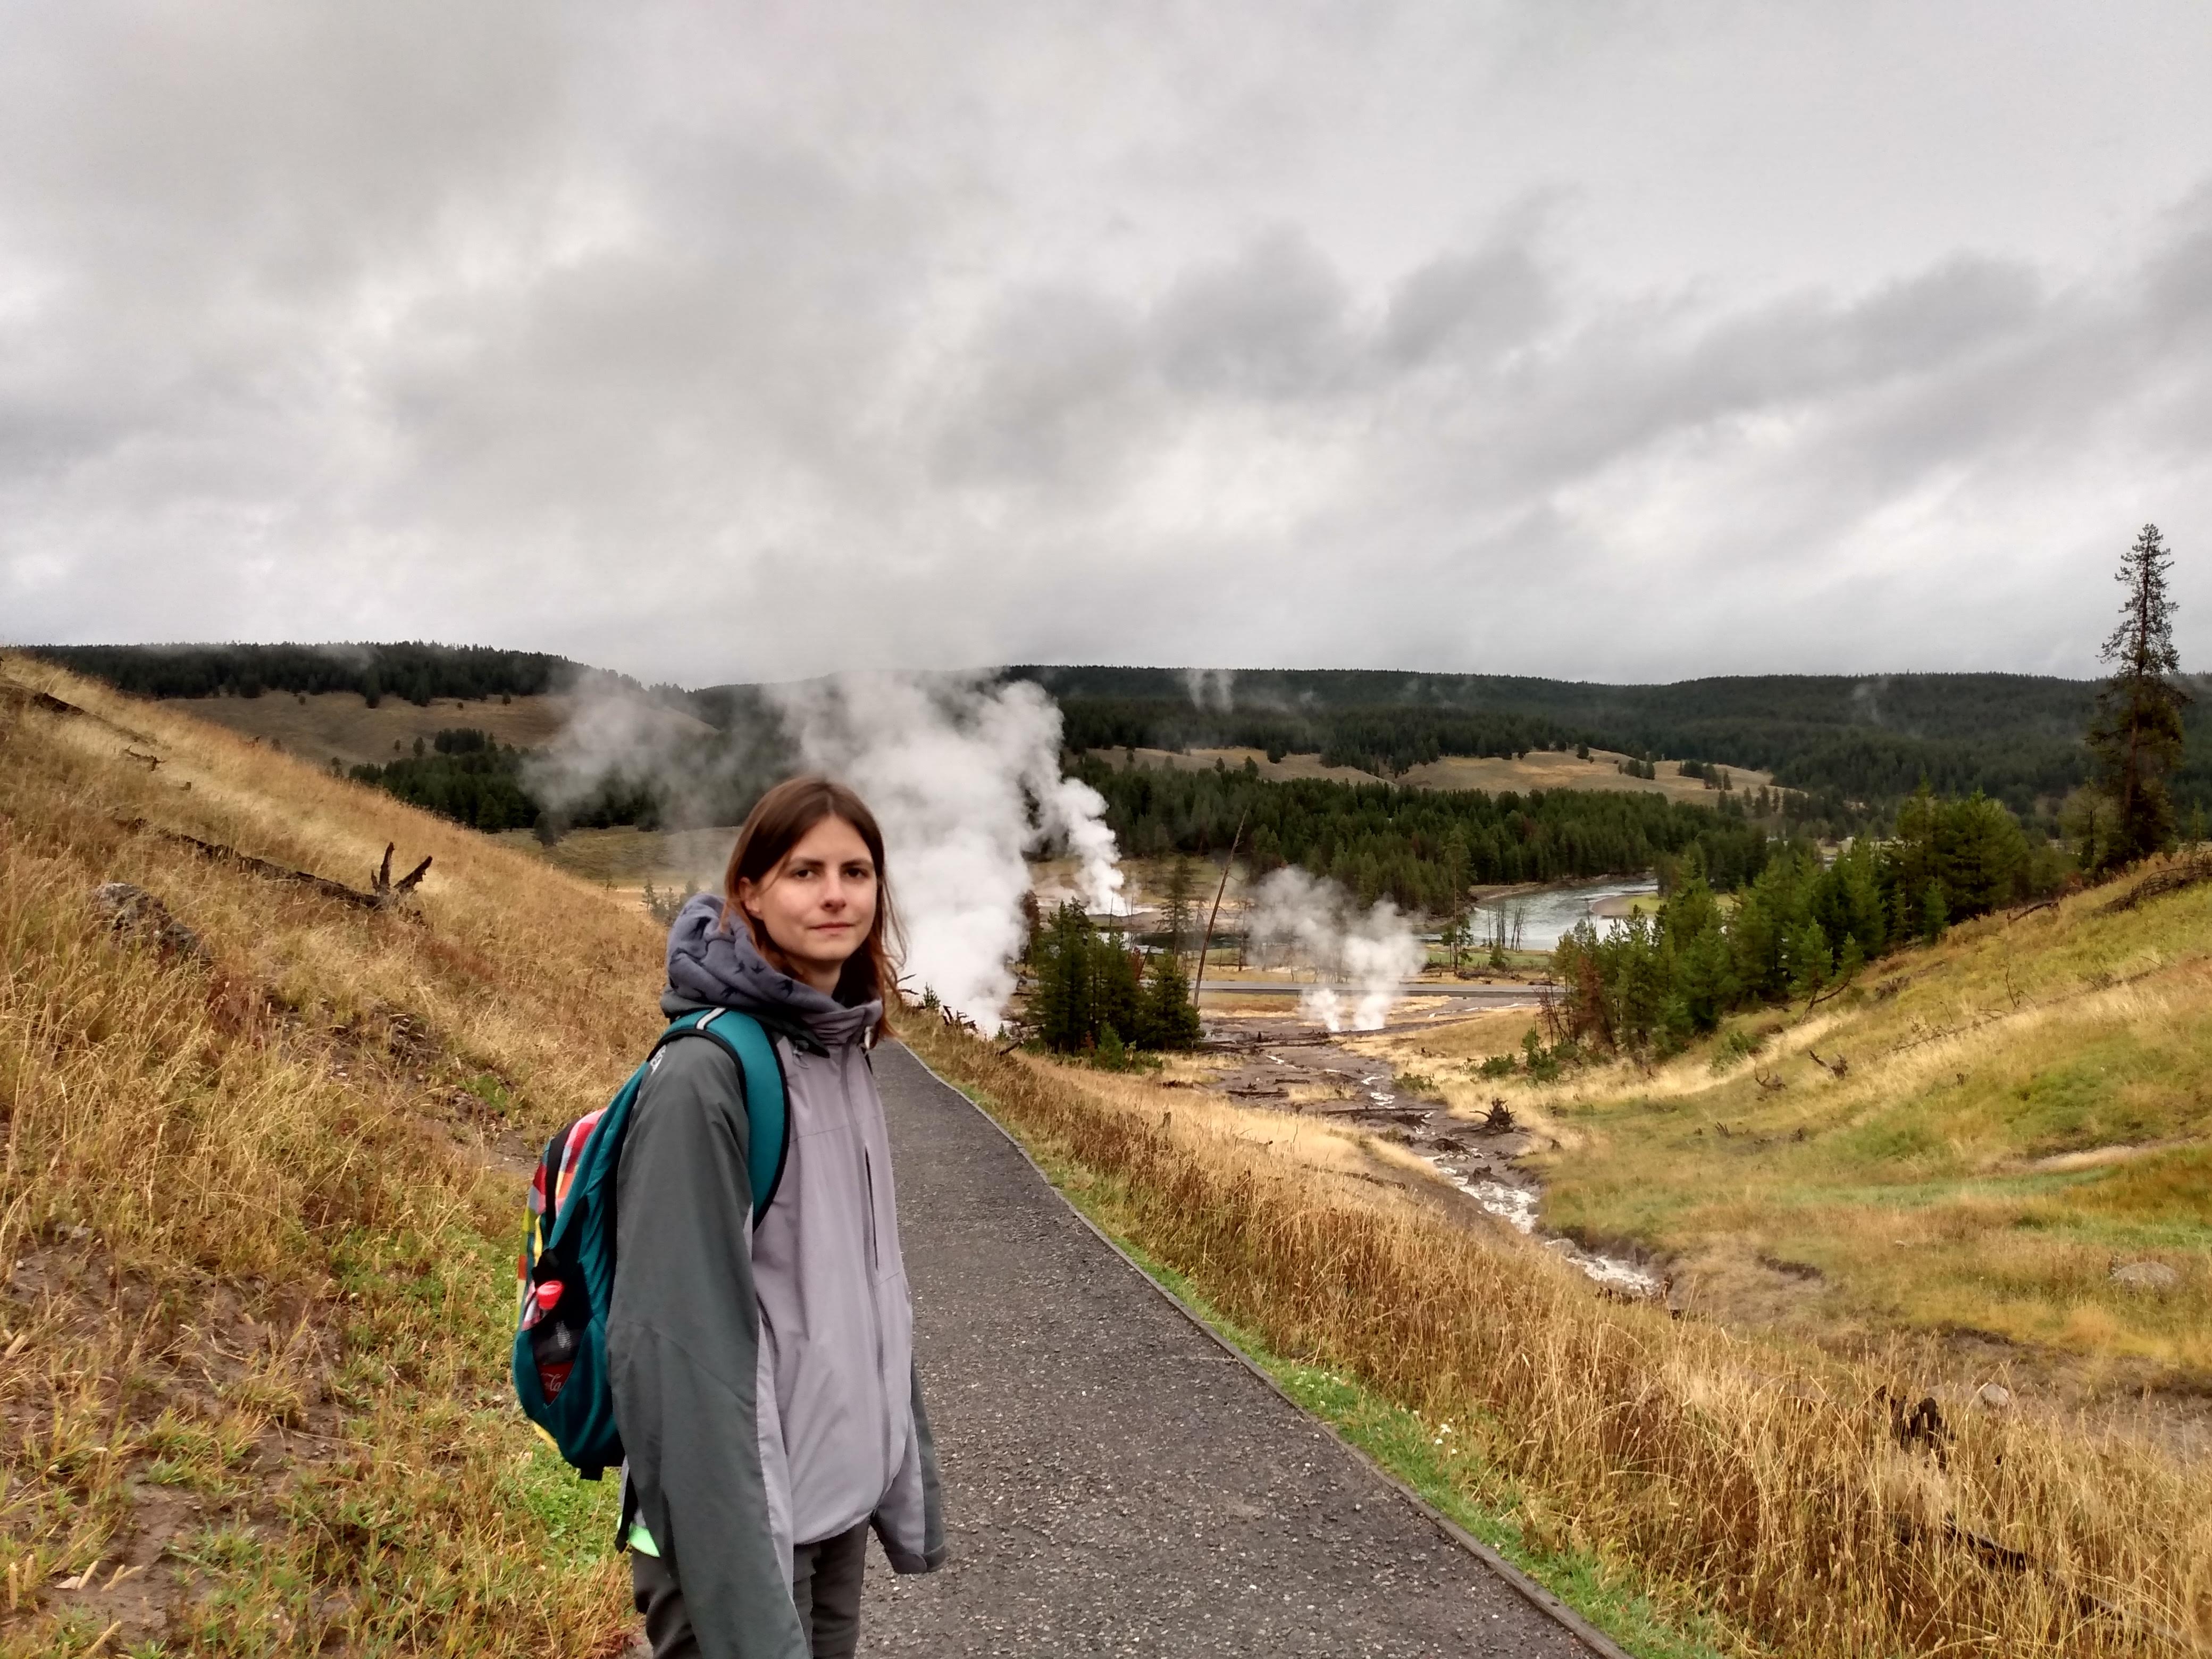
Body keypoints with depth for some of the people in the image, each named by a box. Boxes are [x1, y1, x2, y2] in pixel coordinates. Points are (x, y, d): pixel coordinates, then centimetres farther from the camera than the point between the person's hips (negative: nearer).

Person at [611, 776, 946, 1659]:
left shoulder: (843, 1057, 4)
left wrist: (909, 1485, 11)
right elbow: (673, 1337, -22)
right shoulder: (705, 1072, -20)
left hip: (838, 1495, 7)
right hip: (741, 1515, -7)